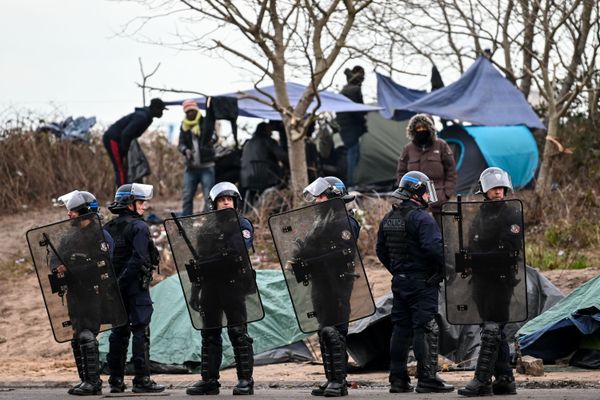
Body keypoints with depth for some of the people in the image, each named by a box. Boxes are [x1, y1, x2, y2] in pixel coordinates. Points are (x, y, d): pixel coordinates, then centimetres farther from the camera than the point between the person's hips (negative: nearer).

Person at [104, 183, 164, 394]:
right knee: (141, 331, -5)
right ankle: (142, 379, -8)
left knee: (119, 331, 12)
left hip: (115, 287, 7)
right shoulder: (138, 227, -10)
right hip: (136, 286, -7)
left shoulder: (108, 228, 12)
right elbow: (139, 259, -20)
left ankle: (116, 380, 13)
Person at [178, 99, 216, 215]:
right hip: (191, 166, 4)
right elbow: (181, 144, 2)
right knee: (187, 196, 5)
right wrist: (185, 150, -23)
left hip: (206, 166, -4)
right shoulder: (184, 126, 9)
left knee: (209, 197, -7)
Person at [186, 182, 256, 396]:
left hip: (233, 284, -5)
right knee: (209, 334, 6)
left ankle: (245, 380, -2)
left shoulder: (243, 225, 3)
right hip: (210, 285, 5)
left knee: (238, 333, -5)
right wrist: (195, 292, 12)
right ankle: (209, 380, 11)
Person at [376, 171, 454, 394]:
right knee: (426, 329, -5)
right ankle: (427, 379, -7)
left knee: (401, 328, 11)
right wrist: (443, 267, -9)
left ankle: (398, 378, 13)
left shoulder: (388, 219, 11)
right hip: (423, 282, -8)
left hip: (399, 281, 8)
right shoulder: (421, 218, -15)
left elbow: (381, 250, 16)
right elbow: (434, 248, -24)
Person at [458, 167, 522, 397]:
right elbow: (472, 248, 22)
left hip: (500, 279, -8)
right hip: (481, 281, 8)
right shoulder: (480, 216, 19)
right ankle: (504, 379, 14)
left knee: (492, 330, -11)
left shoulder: (511, 216, -4)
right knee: (496, 332, 10)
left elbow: (510, 249, -15)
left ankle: (482, 380, -14)